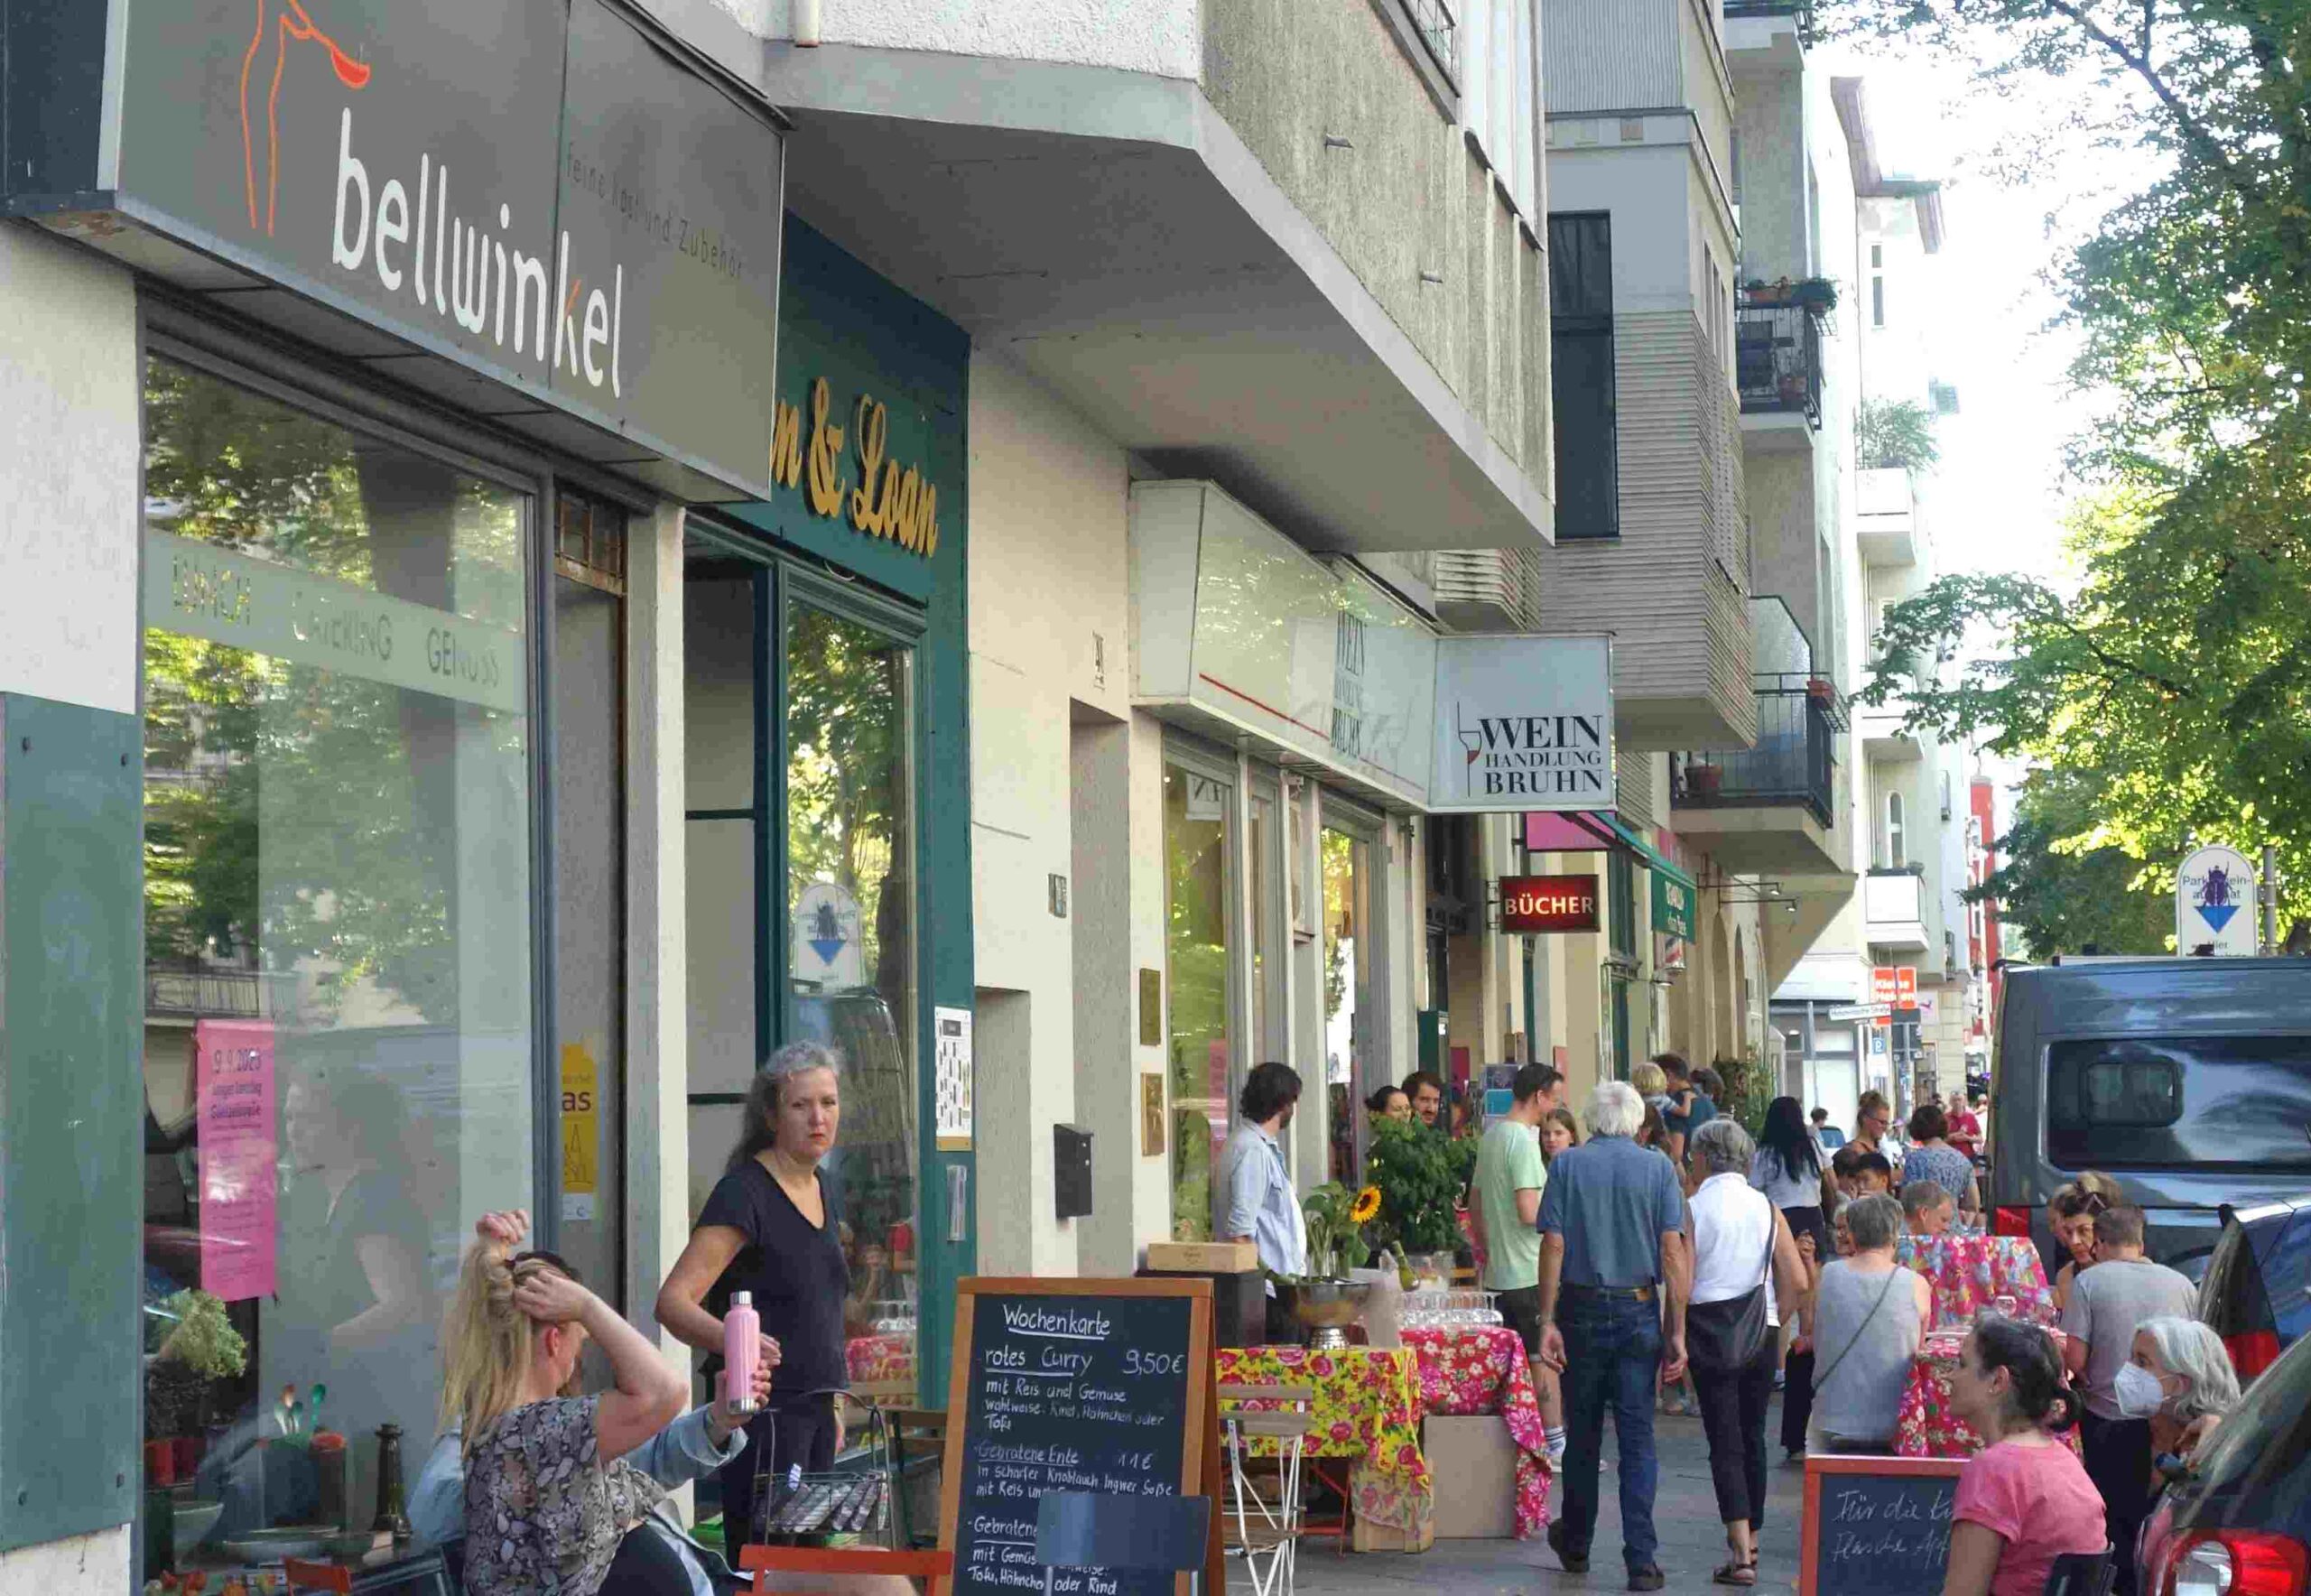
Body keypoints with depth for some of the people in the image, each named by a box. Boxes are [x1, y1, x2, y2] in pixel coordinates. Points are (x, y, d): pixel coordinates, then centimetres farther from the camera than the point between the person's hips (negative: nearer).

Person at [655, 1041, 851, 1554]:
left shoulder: (819, 1187, 12)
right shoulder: (743, 1193, -13)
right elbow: (673, 1300, -22)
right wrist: (729, 1339, -41)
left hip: (814, 1406, 8)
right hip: (765, 1406, -8)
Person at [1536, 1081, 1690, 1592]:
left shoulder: (1568, 1165, 0)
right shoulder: (1658, 1167, 0)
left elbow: (1553, 1245, -6)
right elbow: (1672, 1251, -6)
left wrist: (1547, 1322, -4)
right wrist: (1676, 1332, -4)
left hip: (1581, 1310, 0)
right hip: (1639, 1313, 0)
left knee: (1582, 1434, 13)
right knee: (1637, 1438, 1)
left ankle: (1575, 1545, 27)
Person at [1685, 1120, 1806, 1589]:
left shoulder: (1692, 1208, -6)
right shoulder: (1767, 1207, 3)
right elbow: (1797, 1281, -2)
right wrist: (1774, 1320, 10)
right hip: (1762, 1335, 3)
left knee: (1725, 1443, -3)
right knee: (1753, 1436, 17)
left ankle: (1742, 1553, -12)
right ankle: (1751, 1538, 26)